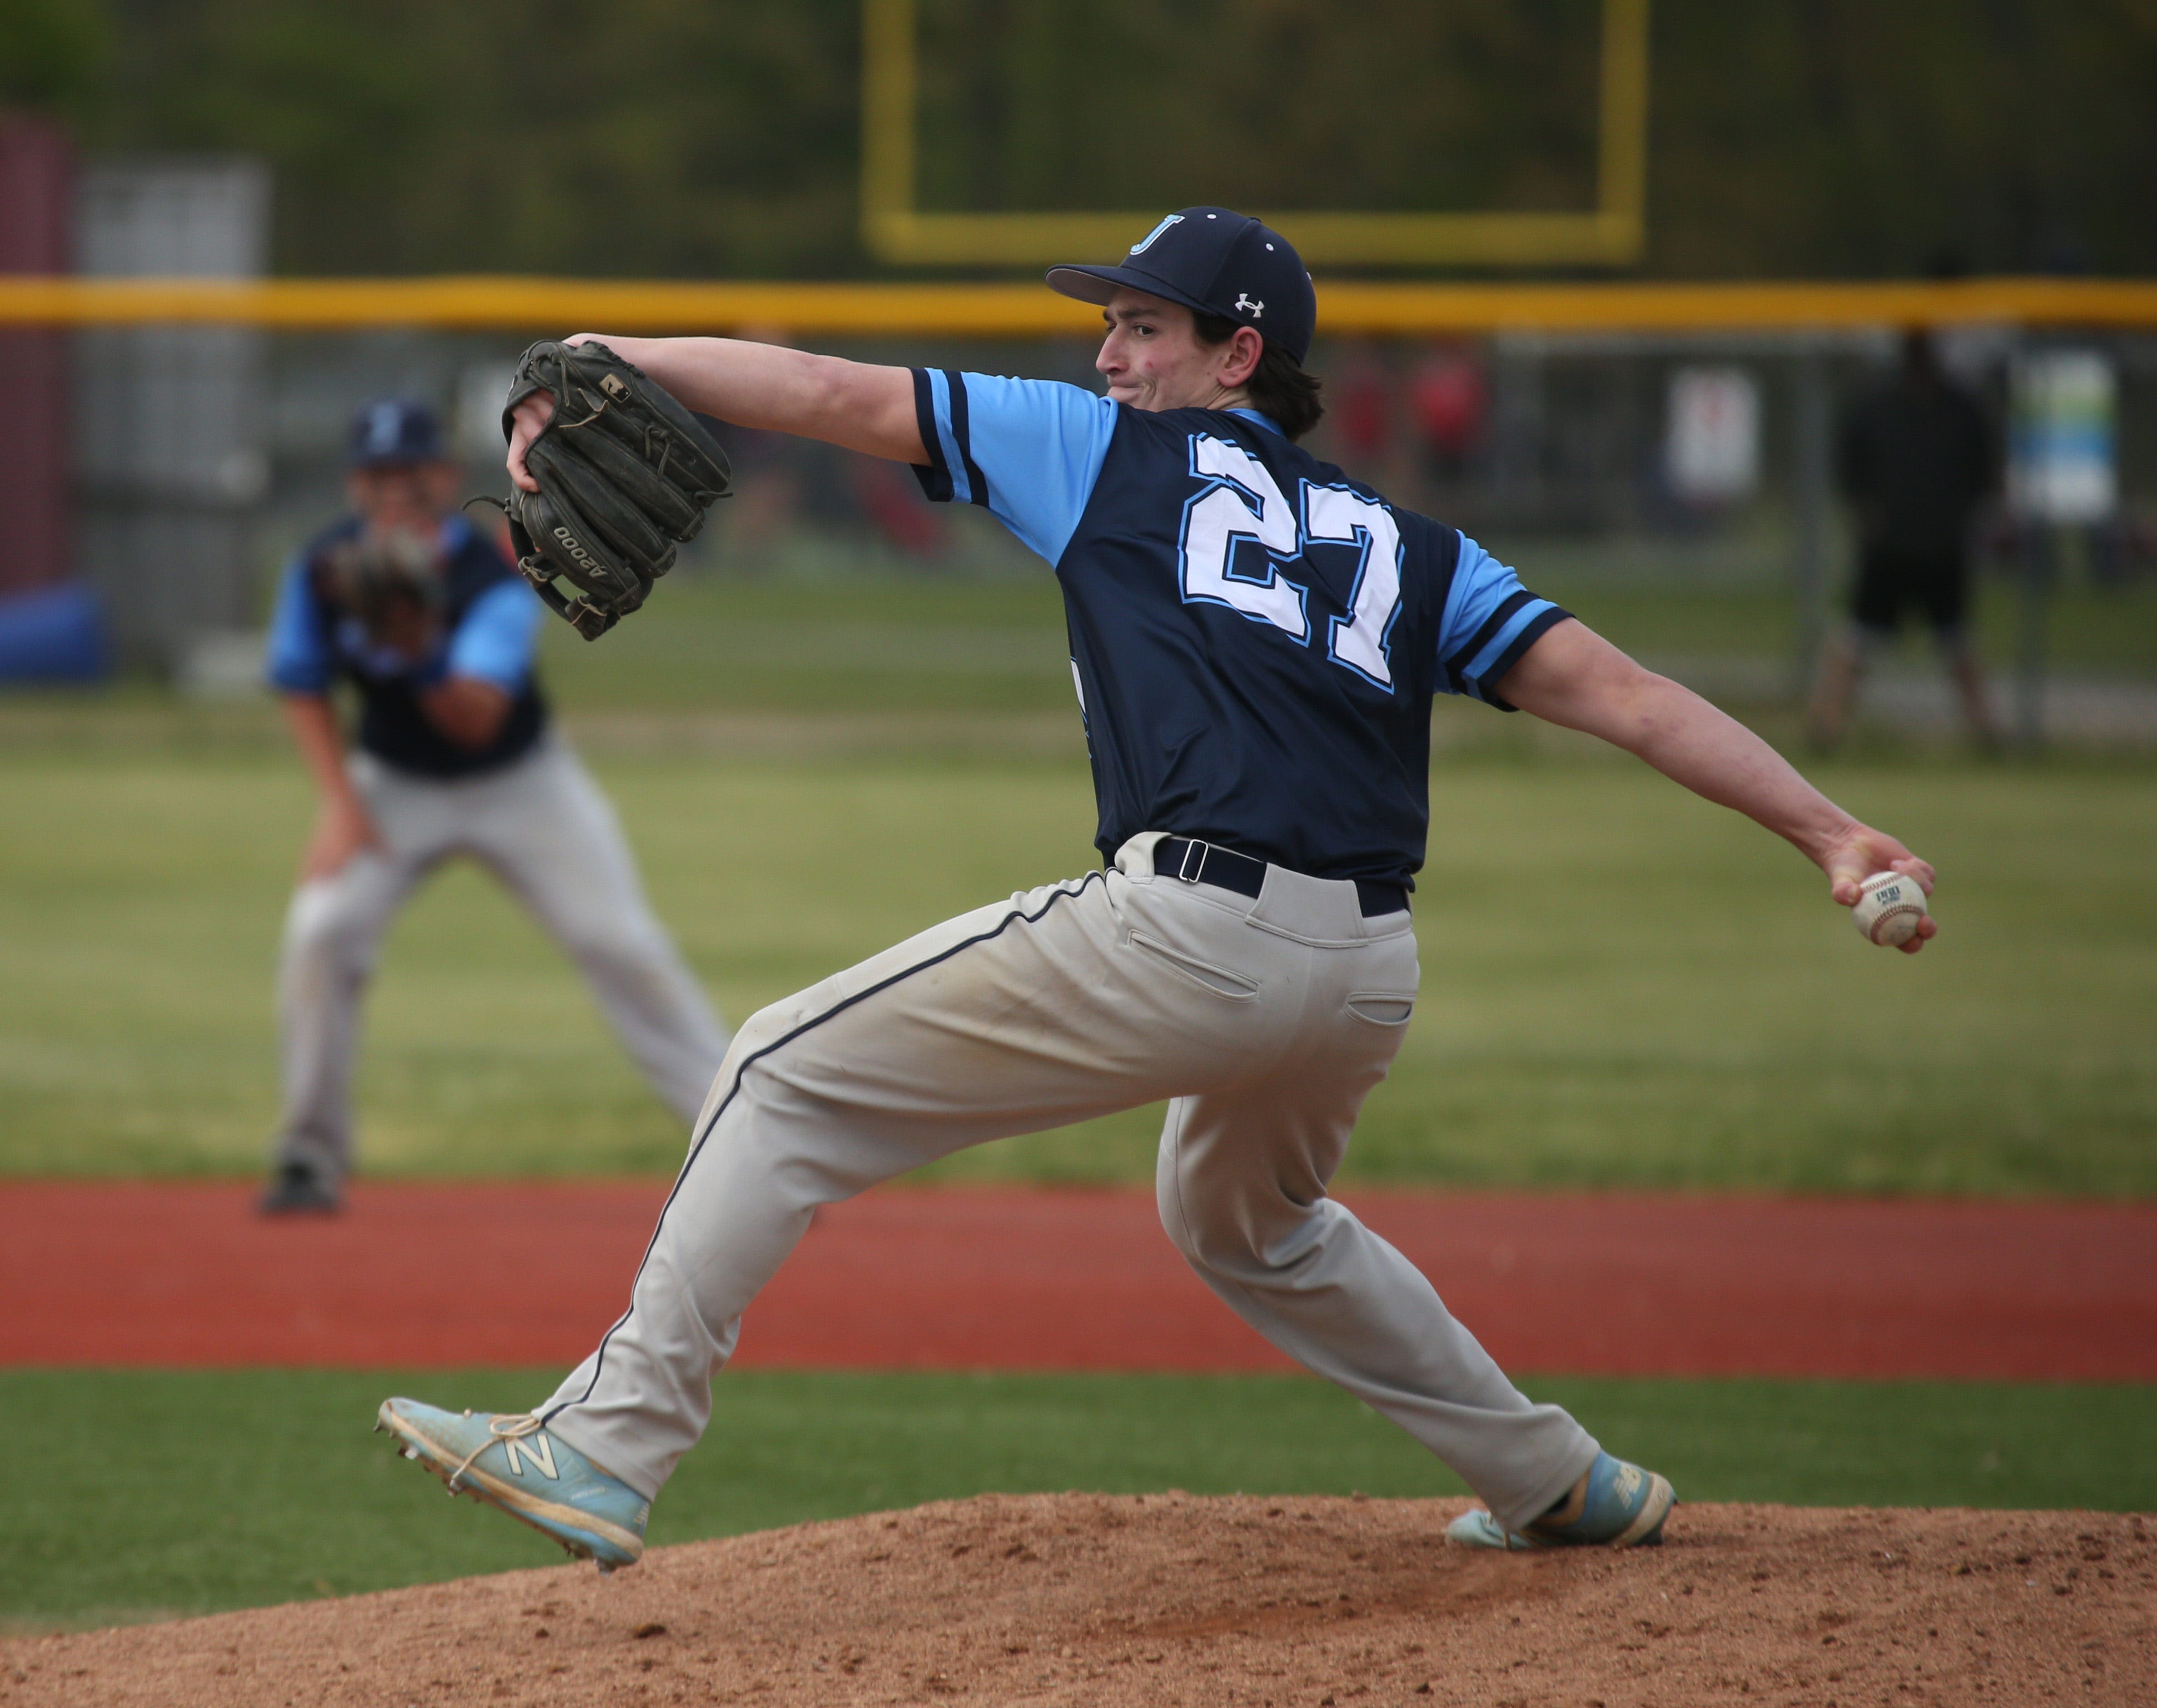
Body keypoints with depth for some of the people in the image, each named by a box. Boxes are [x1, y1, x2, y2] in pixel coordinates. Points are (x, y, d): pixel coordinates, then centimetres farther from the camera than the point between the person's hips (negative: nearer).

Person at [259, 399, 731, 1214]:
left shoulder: (492, 580, -27)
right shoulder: (323, 571, -15)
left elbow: (476, 721, -39)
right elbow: (305, 691, -2)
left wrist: (417, 650, -57)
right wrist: (341, 802, -13)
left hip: (521, 780, -2)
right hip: (395, 783, 2)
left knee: (623, 946, -9)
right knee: (321, 929, -19)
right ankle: (311, 1157, -4)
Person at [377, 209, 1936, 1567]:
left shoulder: (1110, 448, 13)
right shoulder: (1403, 545, 23)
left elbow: (839, 396, 12)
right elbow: (1620, 693, 12)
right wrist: (1833, 832, 8)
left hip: (1190, 935, -7)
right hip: (1373, 976, 7)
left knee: (790, 1079, 4)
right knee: (1246, 1223, 37)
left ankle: (611, 1447, -6)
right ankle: (1558, 1483, 40)